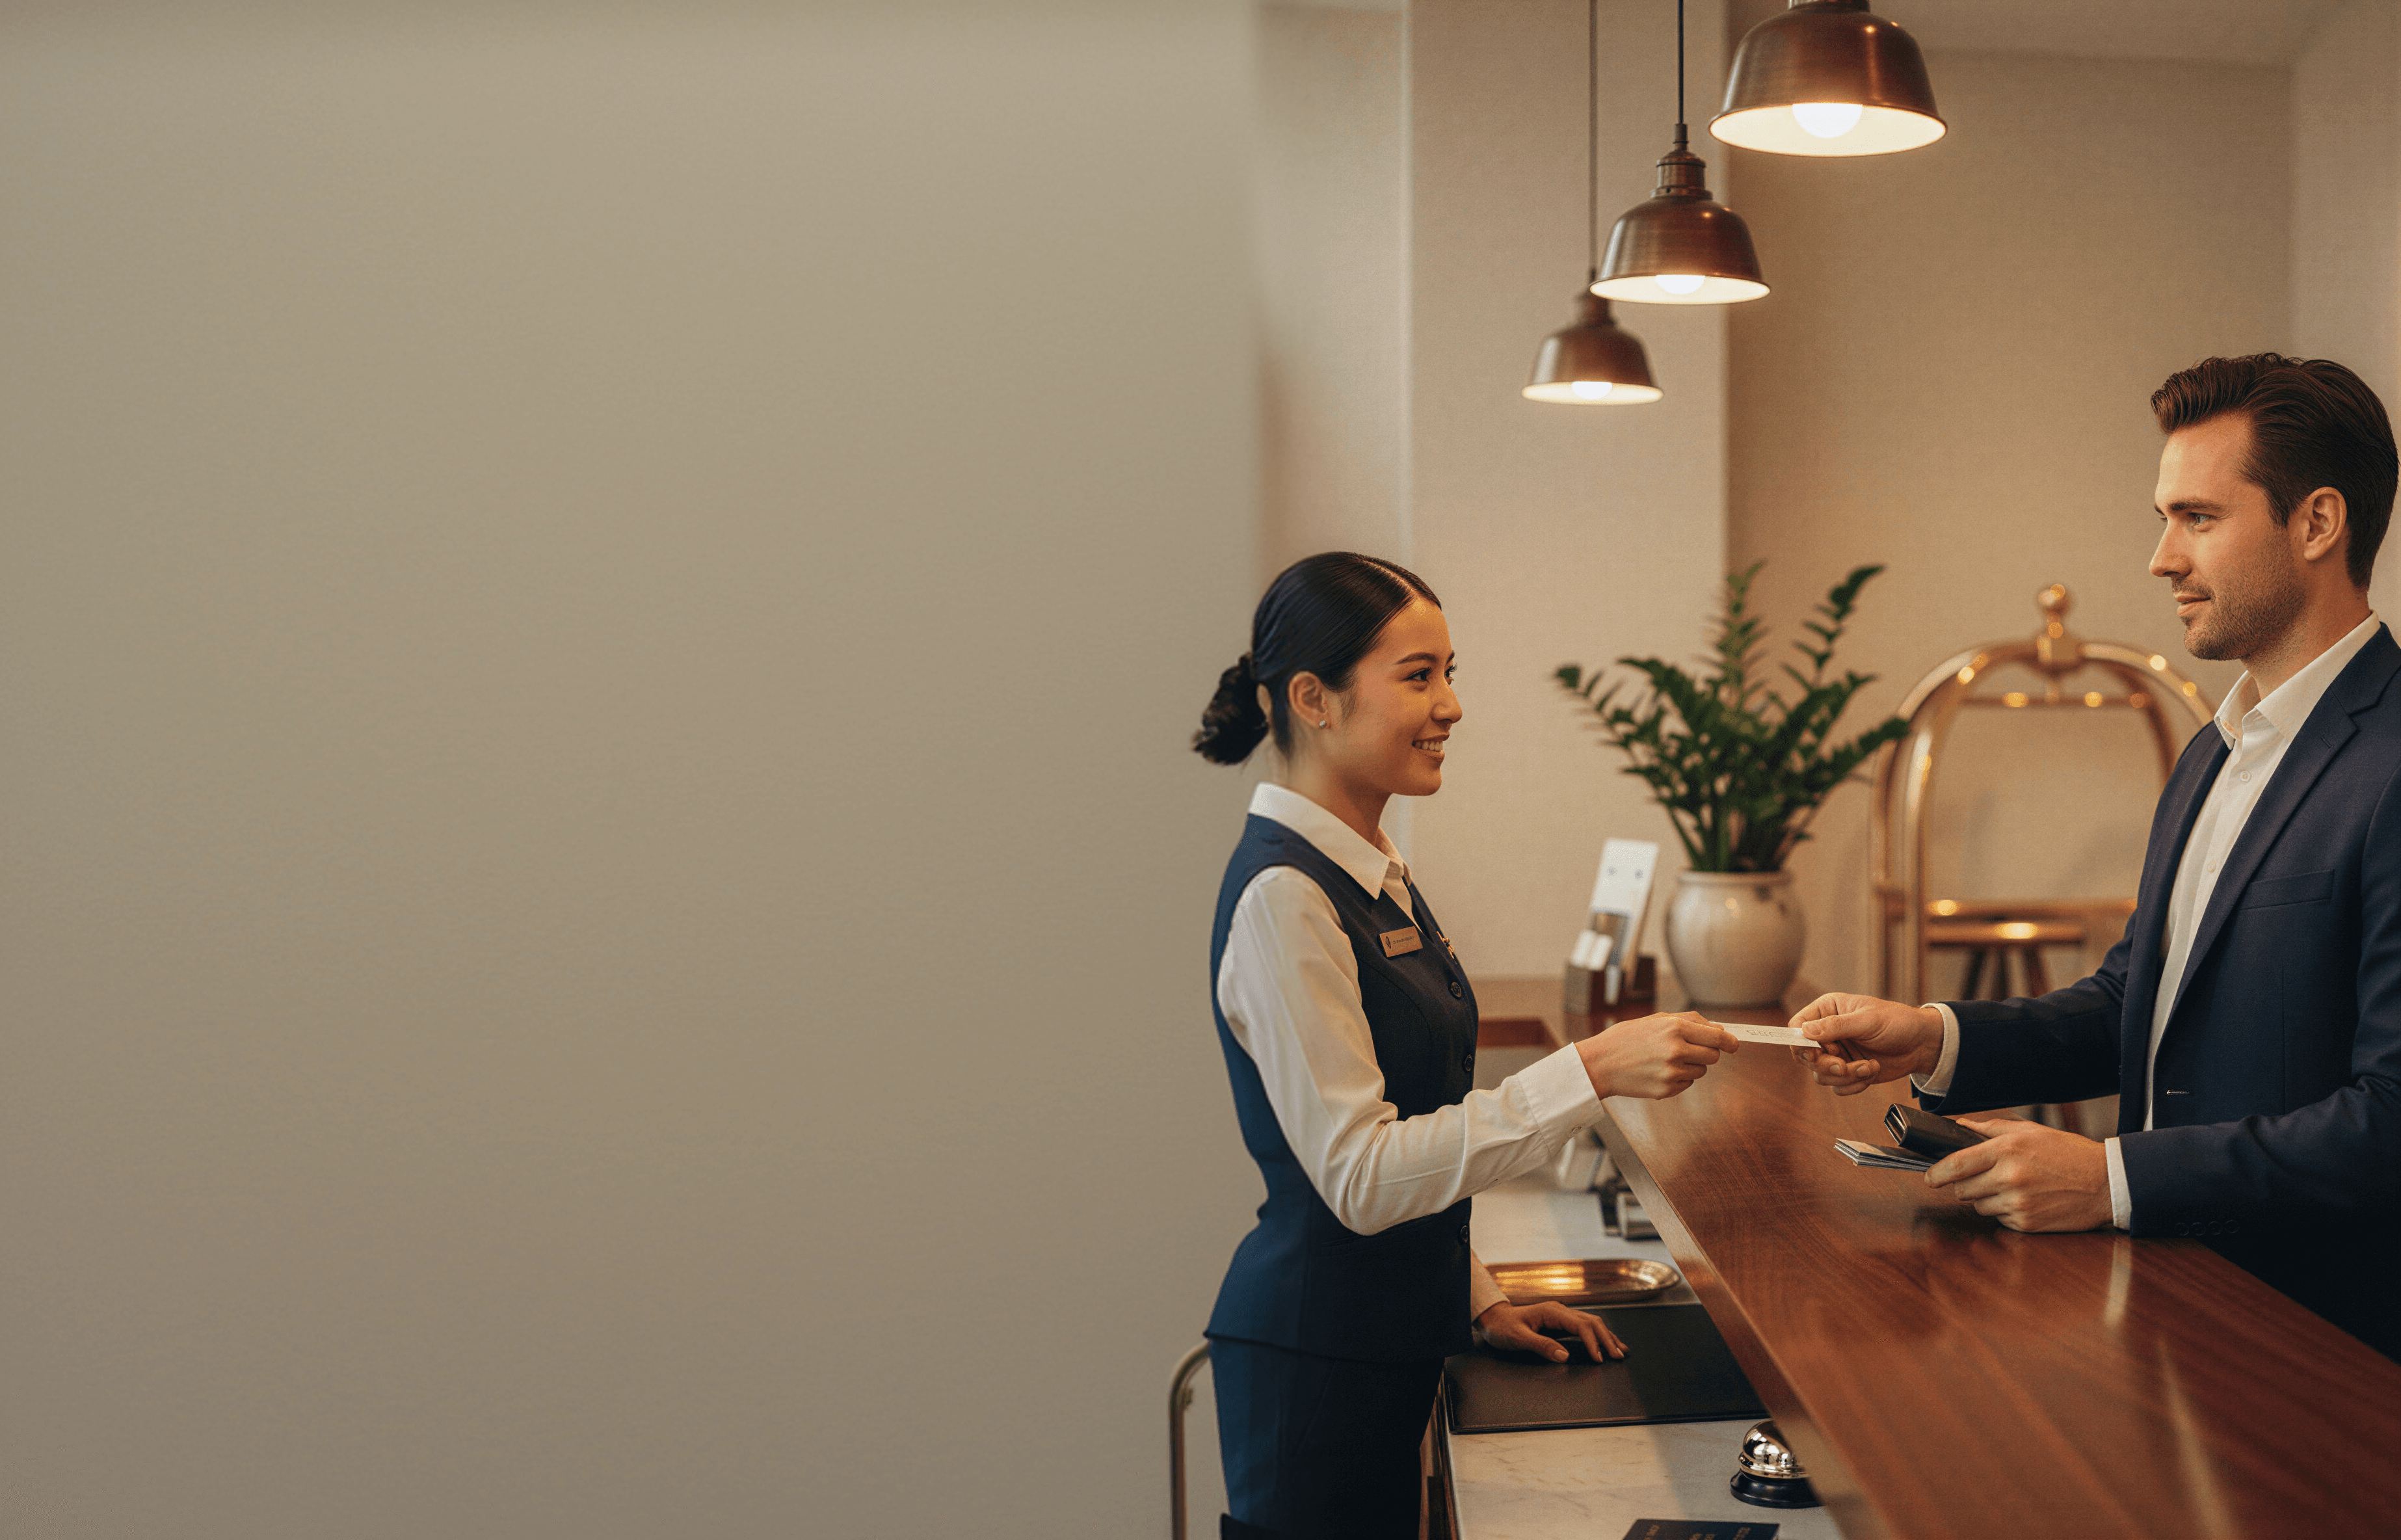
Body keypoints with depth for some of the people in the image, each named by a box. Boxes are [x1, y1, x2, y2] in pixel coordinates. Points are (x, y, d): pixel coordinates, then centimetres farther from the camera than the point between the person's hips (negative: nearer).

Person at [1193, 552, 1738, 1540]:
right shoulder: (1283, 899, -18)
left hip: (1394, 1335, 9)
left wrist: (1476, 1298, 13)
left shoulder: (1373, 874, 11)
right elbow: (1358, 1174, -23)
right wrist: (1590, 1075, -26)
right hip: (1314, 1356, -9)